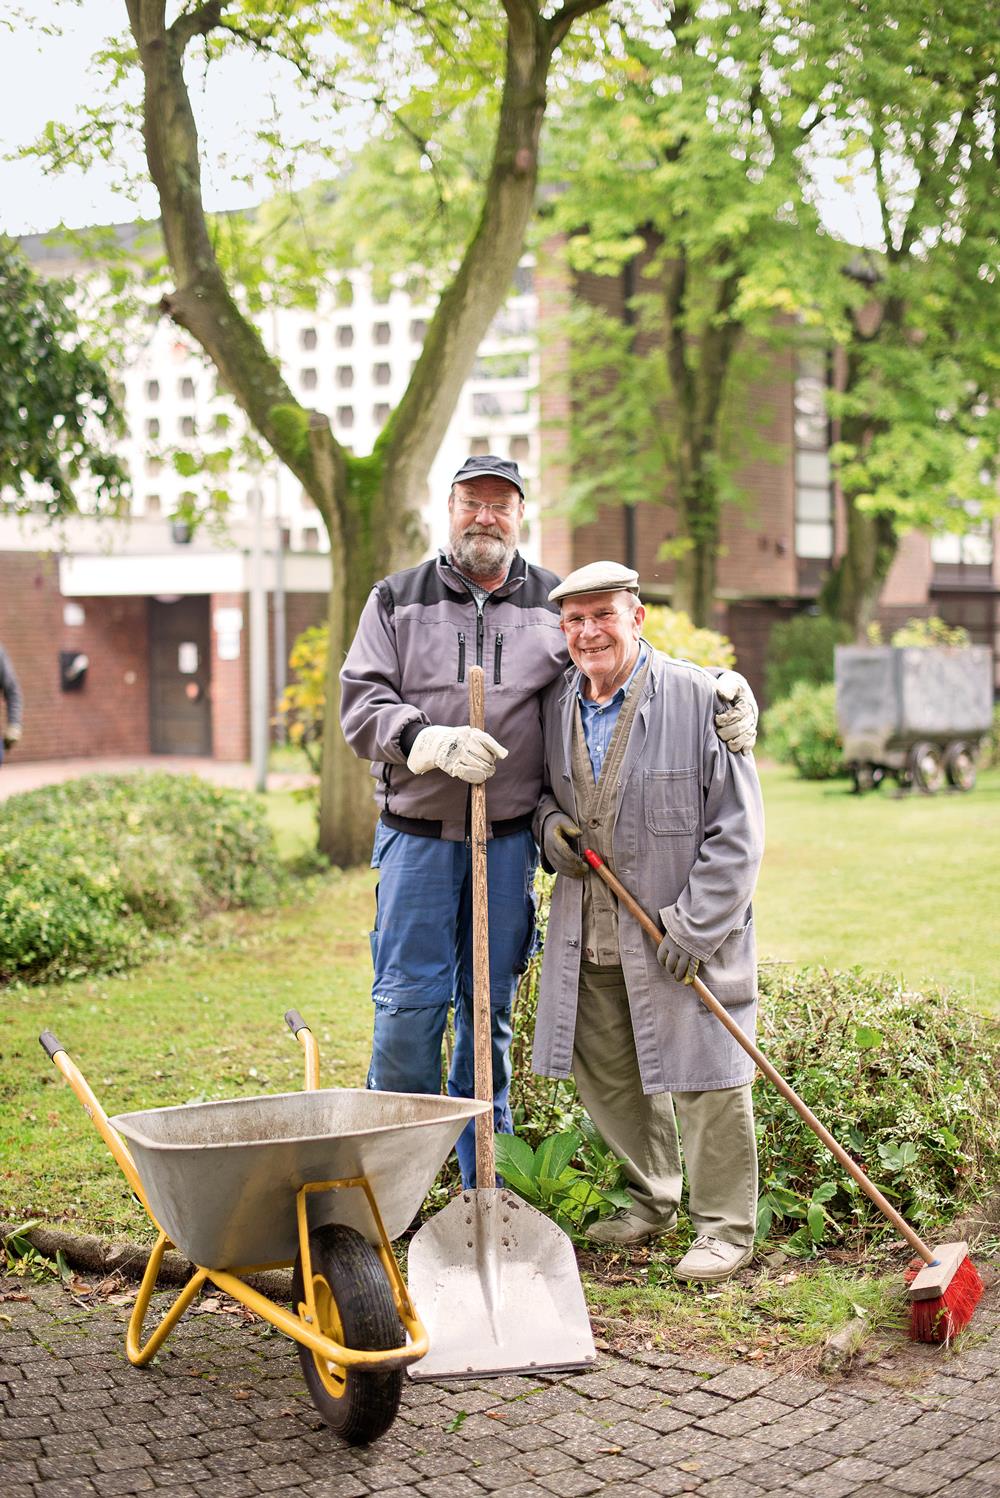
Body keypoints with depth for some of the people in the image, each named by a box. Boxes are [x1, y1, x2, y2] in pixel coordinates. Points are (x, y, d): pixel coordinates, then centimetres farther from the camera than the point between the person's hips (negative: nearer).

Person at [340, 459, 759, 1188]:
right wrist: (431, 740, -19)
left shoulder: (554, 603, 8)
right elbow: (361, 703, -2)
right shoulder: (397, 599, 5)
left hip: (509, 840, 2)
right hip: (417, 833, -1)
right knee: (408, 1003, -4)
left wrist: (724, 686, -6)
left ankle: (488, 1183, 20)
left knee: (490, 1007, 9)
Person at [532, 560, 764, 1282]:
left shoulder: (699, 697, -13)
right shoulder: (556, 703, 4)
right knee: (604, 1072, 13)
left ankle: (726, 1225, 17)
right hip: (590, 932, 6)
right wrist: (549, 823, -1)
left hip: (686, 929, -6)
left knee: (704, 1074, 0)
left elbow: (738, 828, -12)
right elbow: (542, 787, 23)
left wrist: (695, 926, -16)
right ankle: (652, 1199, 35)